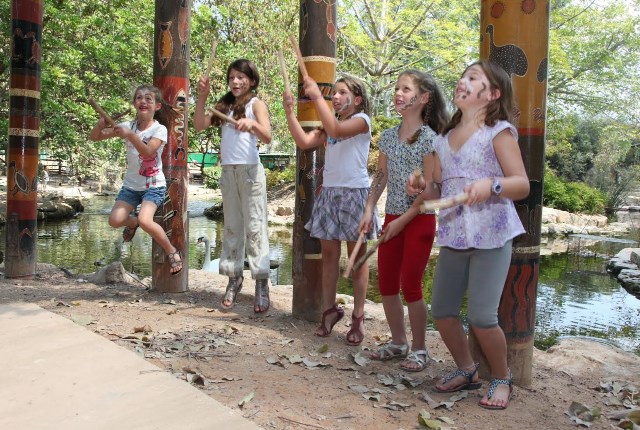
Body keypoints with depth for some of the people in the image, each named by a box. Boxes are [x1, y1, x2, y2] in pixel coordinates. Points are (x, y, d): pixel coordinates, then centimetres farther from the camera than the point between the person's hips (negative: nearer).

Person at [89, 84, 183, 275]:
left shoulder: (159, 129, -10)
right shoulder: (128, 126, 1)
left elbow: (148, 152, -28)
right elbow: (94, 137, 1)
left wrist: (130, 135, -39)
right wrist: (101, 124, -19)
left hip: (154, 186, -4)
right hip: (131, 185, 4)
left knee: (145, 220, -27)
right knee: (115, 220, -13)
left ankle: (173, 252, -4)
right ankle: (132, 222, 26)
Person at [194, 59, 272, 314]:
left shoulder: (256, 104, -2)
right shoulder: (224, 105, 14)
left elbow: (268, 137, -16)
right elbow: (199, 125, 6)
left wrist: (252, 124, -36)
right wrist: (202, 97, -4)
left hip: (250, 171, -6)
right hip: (228, 171, 6)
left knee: (255, 226, -6)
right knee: (231, 227, 9)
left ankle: (261, 283, -4)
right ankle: (234, 277, 17)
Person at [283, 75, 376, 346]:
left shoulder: (361, 119, -3)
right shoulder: (329, 125, 17)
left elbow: (336, 130, -24)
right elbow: (304, 142, 3)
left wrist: (317, 96, -23)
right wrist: (289, 111, -4)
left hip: (354, 192, -6)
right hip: (329, 192, 6)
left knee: (357, 257, 1)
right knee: (328, 254, 8)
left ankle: (358, 317, 8)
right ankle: (330, 309, 20)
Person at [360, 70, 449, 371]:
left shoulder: (429, 139, -12)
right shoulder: (388, 136, 7)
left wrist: (403, 220, -15)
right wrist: (369, 210, 4)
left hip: (419, 219, -6)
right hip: (392, 218, 6)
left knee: (410, 287, -2)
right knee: (386, 285, 9)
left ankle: (419, 349, 16)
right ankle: (398, 343, 27)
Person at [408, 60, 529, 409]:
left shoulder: (499, 131, -3)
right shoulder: (444, 140, 13)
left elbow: (522, 185, -8)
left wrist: (491, 185, -26)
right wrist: (422, 190, -4)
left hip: (491, 236, -6)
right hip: (452, 236, 6)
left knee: (481, 316, -10)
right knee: (441, 310, 7)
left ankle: (501, 379, 17)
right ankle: (466, 370, 30)